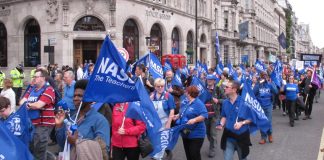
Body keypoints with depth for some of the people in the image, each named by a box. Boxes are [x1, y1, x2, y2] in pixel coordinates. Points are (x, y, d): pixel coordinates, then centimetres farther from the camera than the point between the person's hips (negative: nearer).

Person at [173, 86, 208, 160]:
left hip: (196, 134, -8)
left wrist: (194, 120, -34)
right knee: (188, 154, 17)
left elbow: (204, 115, -23)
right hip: (185, 133, 9)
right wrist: (177, 116, 5)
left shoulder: (198, 103, -15)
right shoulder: (185, 103, 10)